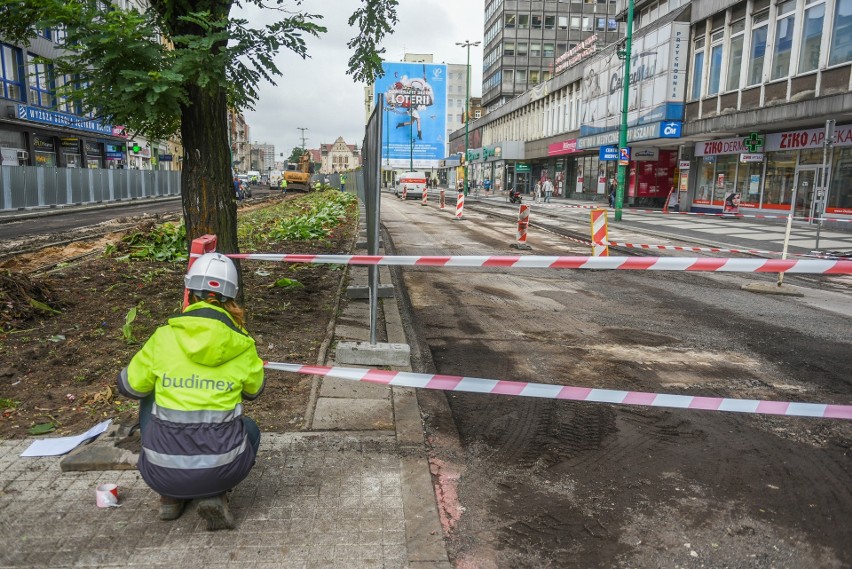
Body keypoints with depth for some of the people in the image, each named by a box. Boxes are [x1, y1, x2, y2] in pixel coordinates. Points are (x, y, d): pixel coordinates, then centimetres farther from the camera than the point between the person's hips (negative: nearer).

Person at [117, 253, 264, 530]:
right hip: (222, 470, -1)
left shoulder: (163, 337, -4)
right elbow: (254, 391, 16)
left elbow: (130, 387, 11)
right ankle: (214, 495, 7)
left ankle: (171, 497, 24)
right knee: (250, 428, 33)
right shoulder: (242, 345, -3)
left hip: (161, 472, 1)